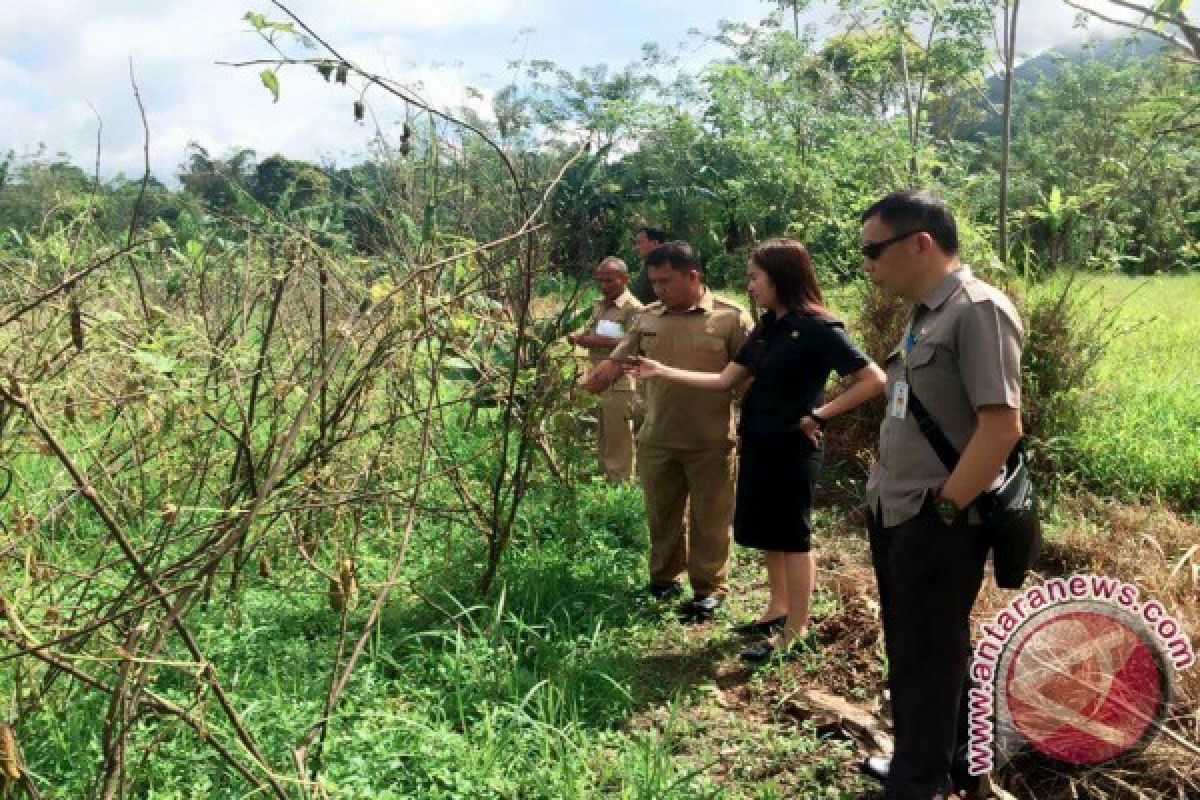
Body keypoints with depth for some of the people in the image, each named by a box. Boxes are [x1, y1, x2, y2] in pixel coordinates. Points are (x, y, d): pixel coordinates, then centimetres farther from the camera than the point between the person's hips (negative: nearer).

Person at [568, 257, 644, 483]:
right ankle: (605, 479, 27)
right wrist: (579, 337, 1)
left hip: (619, 385, -8)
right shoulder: (600, 305, 15)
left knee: (618, 445, -1)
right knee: (602, 444, 16)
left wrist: (598, 341, -24)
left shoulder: (633, 308, -11)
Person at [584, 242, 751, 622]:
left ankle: (709, 589, 22)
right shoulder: (648, 318, 6)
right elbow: (618, 358, 7)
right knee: (662, 515, 18)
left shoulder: (731, 318, -7)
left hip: (711, 442, -4)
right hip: (657, 440, 4)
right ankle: (664, 578, 36)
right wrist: (603, 371, -15)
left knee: (710, 519, 7)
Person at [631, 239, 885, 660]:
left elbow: (874, 380, -19)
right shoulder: (766, 329, 9)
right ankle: (778, 608, 32)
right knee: (768, 530, 16)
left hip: (792, 447, -8)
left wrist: (819, 415, -17)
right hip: (758, 443, 8)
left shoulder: (818, 329, -15)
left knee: (793, 535, 2)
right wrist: (662, 371, 6)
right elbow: (725, 380, 10)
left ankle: (795, 632, 12)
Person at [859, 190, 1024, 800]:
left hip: (935, 525, -9)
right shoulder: (925, 315, 11)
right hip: (894, 516, 9)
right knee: (911, 652, 21)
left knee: (927, 658, 5)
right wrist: (886, 488, 13)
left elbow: (1002, 426, -23)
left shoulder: (978, 310, -17)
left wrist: (943, 508, -19)